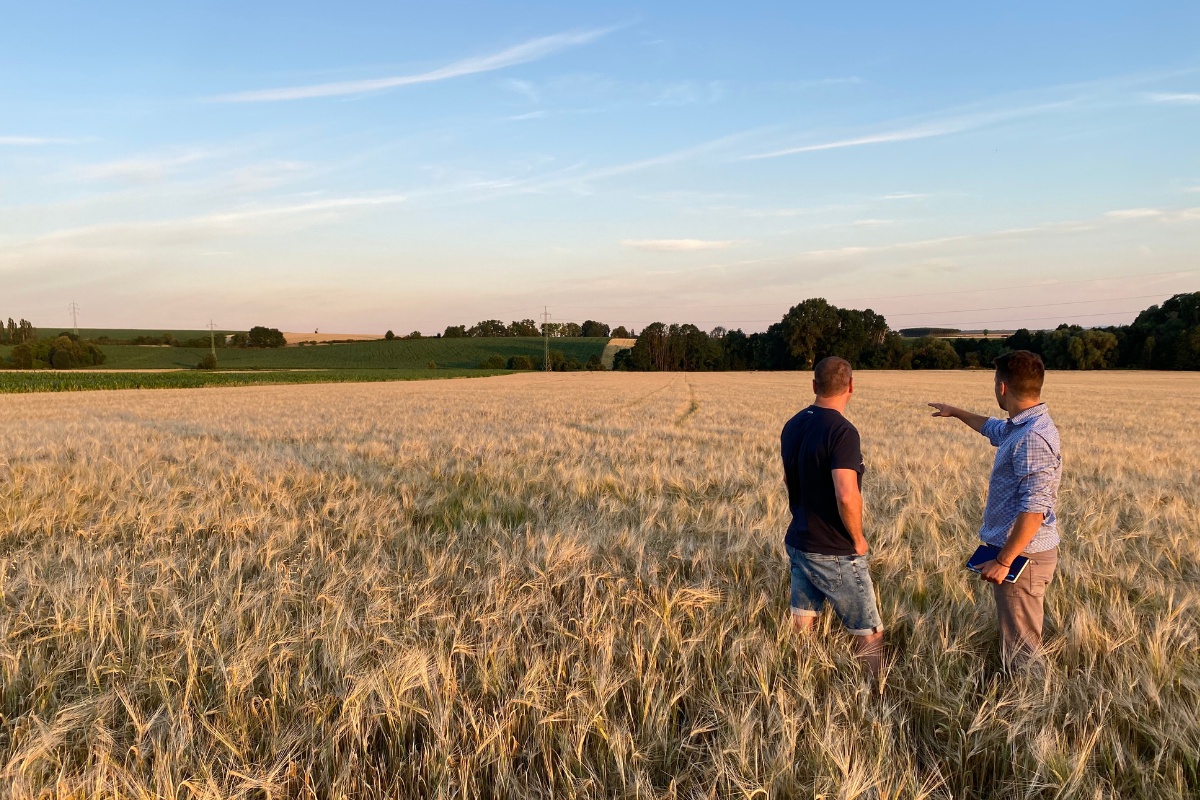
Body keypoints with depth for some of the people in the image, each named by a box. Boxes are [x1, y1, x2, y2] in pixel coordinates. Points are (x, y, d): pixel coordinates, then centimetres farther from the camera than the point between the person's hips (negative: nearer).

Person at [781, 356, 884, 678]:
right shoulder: (842, 431, -21)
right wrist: (858, 538, -13)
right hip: (835, 554, -7)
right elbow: (846, 496, -29)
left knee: (801, 628, 16)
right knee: (869, 633, 6)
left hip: (798, 543, 8)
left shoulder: (792, 426, 4)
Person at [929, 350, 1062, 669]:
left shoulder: (1033, 438, -23)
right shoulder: (1019, 427, 9)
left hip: (1021, 556, -10)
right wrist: (955, 412, 46)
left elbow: (1034, 509, -28)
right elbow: (993, 428, 35)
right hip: (1018, 552, 10)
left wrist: (1003, 561, -25)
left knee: (1021, 648, -2)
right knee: (1020, 638, 21)